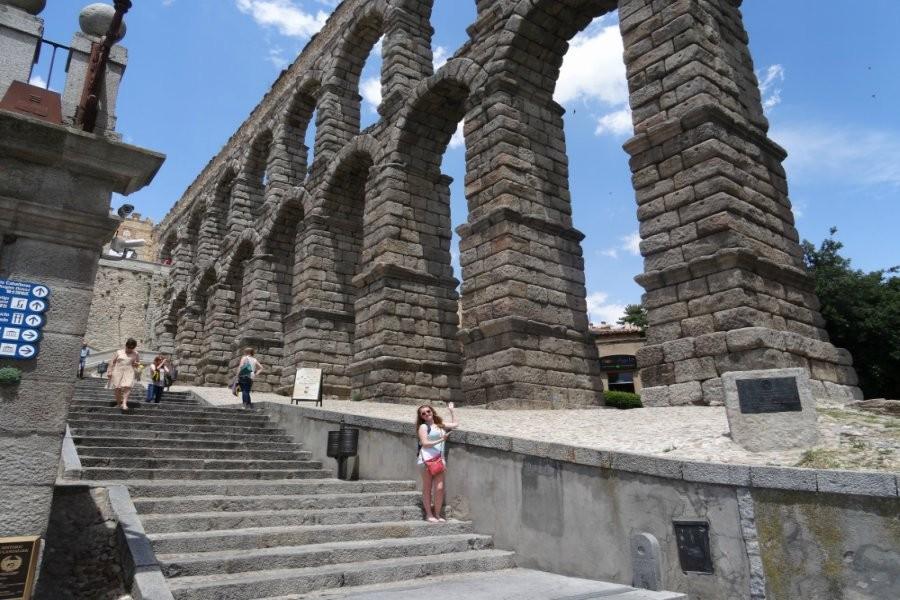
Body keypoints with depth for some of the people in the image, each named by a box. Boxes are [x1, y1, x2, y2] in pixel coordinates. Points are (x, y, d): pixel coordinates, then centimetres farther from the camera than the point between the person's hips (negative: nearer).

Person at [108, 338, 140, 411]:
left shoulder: (136, 354, 8)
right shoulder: (119, 352, 7)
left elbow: (138, 363, 19)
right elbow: (113, 362, 11)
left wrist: (136, 364, -4)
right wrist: (110, 371, 5)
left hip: (129, 373, -1)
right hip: (118, 372, 1)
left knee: (127, 387, -20)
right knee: (117, 388, 2)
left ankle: (124, 403, -22)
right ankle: (118, 403, 16)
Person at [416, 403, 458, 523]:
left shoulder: (441, 425, 20)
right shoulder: (423, 427, 3)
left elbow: (455, 424, 31)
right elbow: (425, 443, -6)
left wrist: (451, 410, 29)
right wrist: (441, 440, -10)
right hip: (427, 459, -4)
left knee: (439, 487, -4)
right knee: (427, 488, 1)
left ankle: (437, 514, 8)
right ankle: (429, 514, 10)